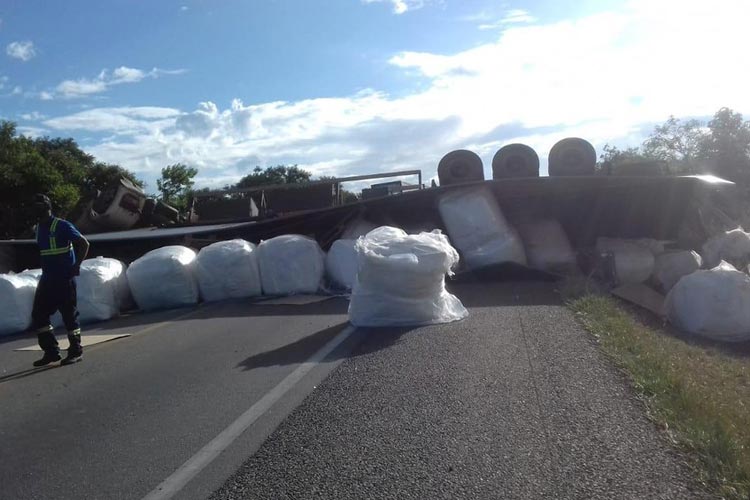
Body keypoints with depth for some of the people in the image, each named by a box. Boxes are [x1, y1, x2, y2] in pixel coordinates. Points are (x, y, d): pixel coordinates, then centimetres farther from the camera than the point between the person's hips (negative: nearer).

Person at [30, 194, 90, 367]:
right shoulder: (38, 228, 12)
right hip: (47, 279, 8)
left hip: (65, 279, -8)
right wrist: (46, 267, 17)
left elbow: (84, 244, -14)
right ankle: (51, 351, 14)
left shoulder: (62, 226, -12)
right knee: (38, 315, 5)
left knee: (69, 314, -1)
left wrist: (76, 266, -16)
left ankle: (76, 351, 11)